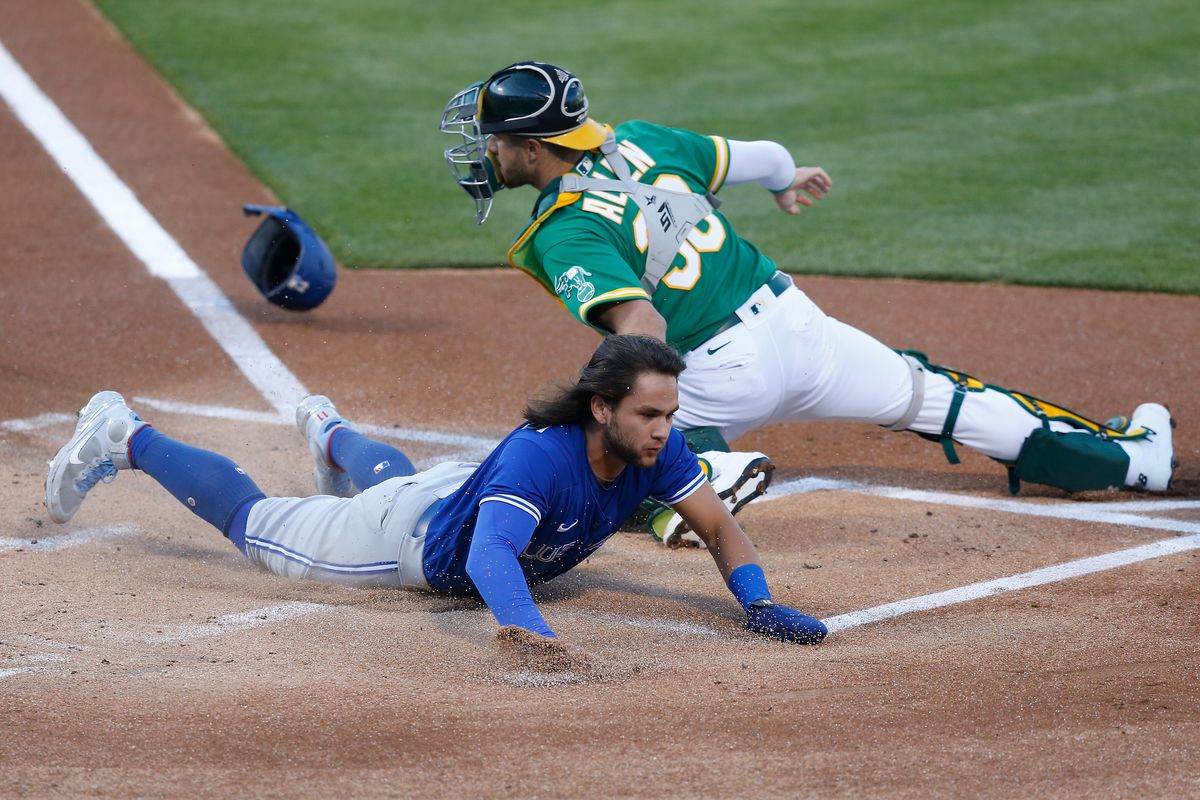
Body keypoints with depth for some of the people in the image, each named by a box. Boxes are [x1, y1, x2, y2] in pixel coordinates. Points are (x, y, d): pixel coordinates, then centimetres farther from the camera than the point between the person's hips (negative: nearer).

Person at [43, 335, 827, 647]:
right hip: (409, 536, -6)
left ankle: (330, 431, 74)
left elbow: (718, 524, -20)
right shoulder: (539, 456, -48)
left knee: (386, 476, 42)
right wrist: (533, 636, -77)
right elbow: (489, 560, -60)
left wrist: (758, 603, -37)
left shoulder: (657, 450, -28)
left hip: (472, 496, 6)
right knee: (252, 520, 14)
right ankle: (124, 439, 33)